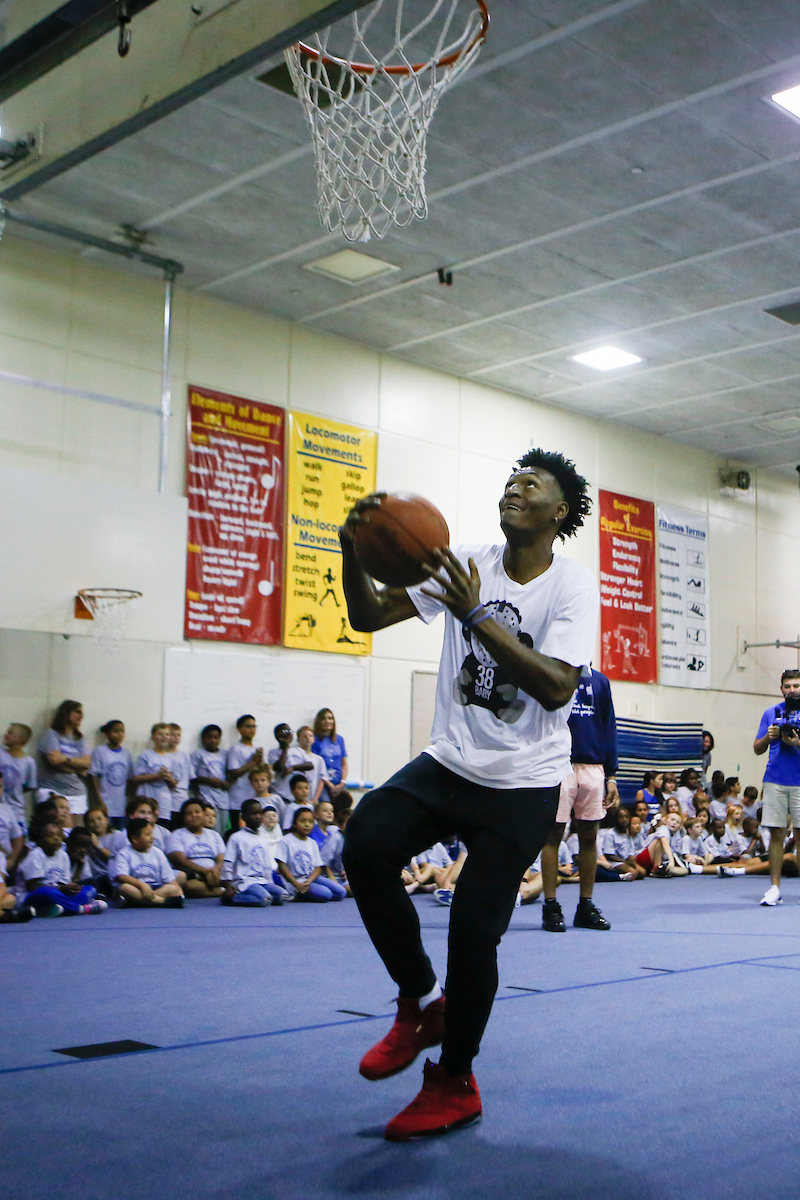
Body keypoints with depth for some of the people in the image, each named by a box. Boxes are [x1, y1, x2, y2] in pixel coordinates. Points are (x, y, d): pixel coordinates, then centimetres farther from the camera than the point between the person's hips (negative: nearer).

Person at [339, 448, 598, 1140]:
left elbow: (557, 687, -24)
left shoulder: (574, 587, -10)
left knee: (474, 926, -7)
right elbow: (369, 617, 0)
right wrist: (353, 552, -19)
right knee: (365, 844, -20)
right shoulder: (467, 565, 3)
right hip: (449, 763, 4)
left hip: (523, 784, -4)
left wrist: (477, 616, -31)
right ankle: (420, 1004, 4)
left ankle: (454, 1085, 18)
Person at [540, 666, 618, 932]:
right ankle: (551, 908, 7)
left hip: (593, 768, 4)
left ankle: (586, 906, 16)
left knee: (589, 837, 7)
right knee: (553, 835, 0)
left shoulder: (600, 680, 13)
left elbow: (609, 728, 14)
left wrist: (611, 775, 9)